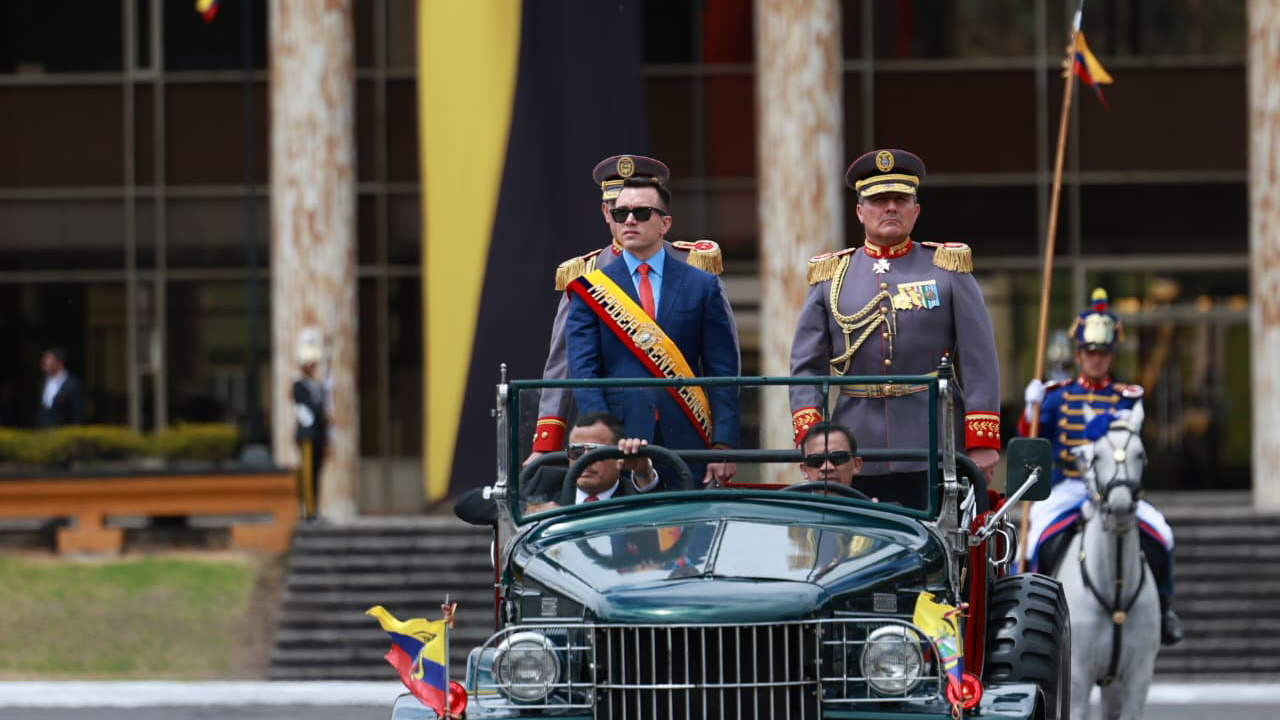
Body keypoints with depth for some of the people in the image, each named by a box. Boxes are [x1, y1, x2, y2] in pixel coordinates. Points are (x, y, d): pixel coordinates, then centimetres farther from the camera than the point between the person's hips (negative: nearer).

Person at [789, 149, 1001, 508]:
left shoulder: (948, 268, 6)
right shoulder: (831, 275, 10)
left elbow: (980, 362, 2)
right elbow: (807, 366, 7)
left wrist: (982, 442, -6)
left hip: (934, 448, -2)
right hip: (854, 448, 2)